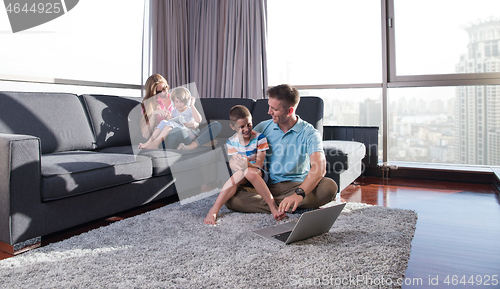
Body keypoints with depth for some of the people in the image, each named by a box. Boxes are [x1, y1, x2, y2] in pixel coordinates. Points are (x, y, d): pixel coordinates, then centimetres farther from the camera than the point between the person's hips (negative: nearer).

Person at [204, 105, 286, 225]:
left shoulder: (259, 138, -7)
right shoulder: (231, 142, 1)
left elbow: (259, 164, -12)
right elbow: (233, 163, -5)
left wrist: (248, 165, -36)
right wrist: (237, 165, -32)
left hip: (259, 174, -2)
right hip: (241, 177, 2)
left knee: (249, 172, -36)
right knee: (239, 173, -34)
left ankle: (273, 206, -37)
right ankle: (214, 210, -39)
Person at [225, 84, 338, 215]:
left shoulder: (309, 133, -5)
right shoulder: (262, 128, 7)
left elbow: (319, 168, -21)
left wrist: (299, 194, -38)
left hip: (299, 186, -1)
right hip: (267, 187, 2)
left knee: (330, 186, -31)